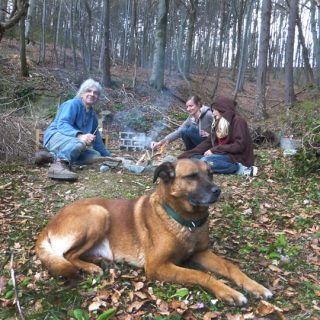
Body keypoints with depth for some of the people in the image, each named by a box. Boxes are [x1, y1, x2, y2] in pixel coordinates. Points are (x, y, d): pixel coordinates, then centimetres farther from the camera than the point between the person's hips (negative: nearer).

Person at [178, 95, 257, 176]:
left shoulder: (238, 121, -7)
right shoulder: (218, 123, 15)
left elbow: (239, 145, -16)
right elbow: (207, 142, 12)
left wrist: (215, 150, -17)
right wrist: (183, 156, 4)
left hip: (237, 157, -7)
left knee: (205, 161, -31)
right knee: (194, 158, -9)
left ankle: (240, 169, -21)